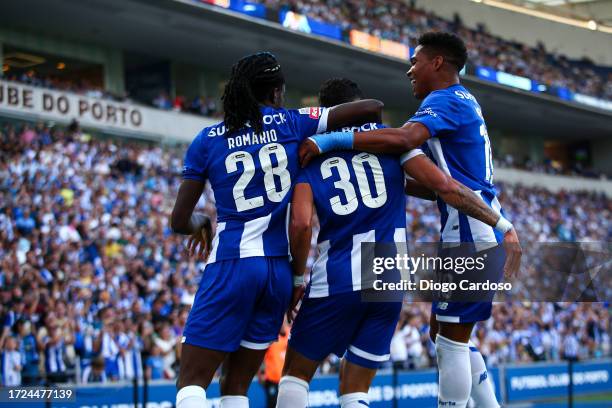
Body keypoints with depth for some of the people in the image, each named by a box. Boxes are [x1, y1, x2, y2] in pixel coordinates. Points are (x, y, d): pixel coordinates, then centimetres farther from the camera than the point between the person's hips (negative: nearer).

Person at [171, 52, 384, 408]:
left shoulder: (208, 140, 4)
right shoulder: (293, 123, 5)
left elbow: (180, 221, 5)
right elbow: (373, 107, 3)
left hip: (232, 263, -3)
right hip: (279, 268, 3)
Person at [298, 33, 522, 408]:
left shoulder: (446, 100, -10)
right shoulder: (464, 103, 21)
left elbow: (404, 138, -31)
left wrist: (331, 140, -32)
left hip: (471, 234, -10)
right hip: (484, 228, 10)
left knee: (451, 340, -6)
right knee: (445, 332, 16)